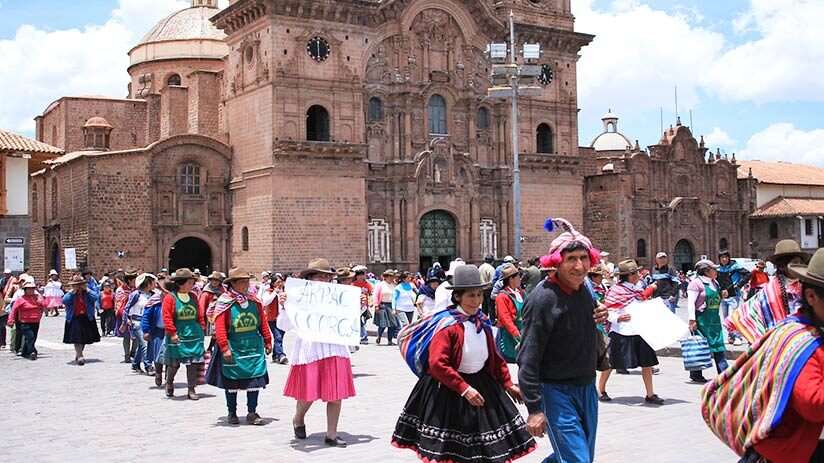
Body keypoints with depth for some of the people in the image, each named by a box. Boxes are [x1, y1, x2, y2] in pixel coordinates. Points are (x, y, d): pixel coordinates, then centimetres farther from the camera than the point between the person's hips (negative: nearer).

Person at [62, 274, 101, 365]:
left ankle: (78, 355, 32)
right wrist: (72, 292, -16)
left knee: (85, 338, 13)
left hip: (87, 318, 3)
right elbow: (64, 301, -18)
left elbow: (96, 297, -14)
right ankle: (79, 357, -17)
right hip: (75, 319, -3)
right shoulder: (70, 294, 0)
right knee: (77, 338, -15)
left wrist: (87, 289, -13)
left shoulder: (88, 293, 3)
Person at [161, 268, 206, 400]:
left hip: (193, 334, 4)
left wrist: (202, 328, 9)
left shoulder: (193, 297, 8)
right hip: (177, 336, -4)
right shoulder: (170, 298, -8)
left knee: (193, 363, 1)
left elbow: (199, 315, 14)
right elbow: (167, 317, -11)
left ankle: (191, 389, 9)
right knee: (174, 363, 6)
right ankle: (169, 383, 33)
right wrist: (172, 332, -16)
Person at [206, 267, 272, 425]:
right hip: (233, 349, -3)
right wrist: (225, 348, -18)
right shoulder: (224, 302, -9)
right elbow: (220, 327, -13)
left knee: (255, 380, 0)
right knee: (232, 382, 9)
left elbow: (263, 323, 10)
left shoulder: (254, 300, 5)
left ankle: (252, 413, 10)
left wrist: (267, 342, 10)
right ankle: (232, 413, 24)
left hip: (253, 348, 3)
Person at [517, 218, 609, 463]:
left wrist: (599, 319, -1)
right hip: (556, 392, -8)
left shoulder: (584, 289, 5)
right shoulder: (543, 298, -20)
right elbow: (528, 360, -19)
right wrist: (534, 409, -21)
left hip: (587, 388, 8)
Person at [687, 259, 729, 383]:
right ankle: (695, 374, 7)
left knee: (718, 345, 6)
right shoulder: (697, 283, -12)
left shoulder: (714, 283, 14)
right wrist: (692, 320, -20)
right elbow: (691, 302, -16)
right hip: (701, 318, -8)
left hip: (714, 318, 8)